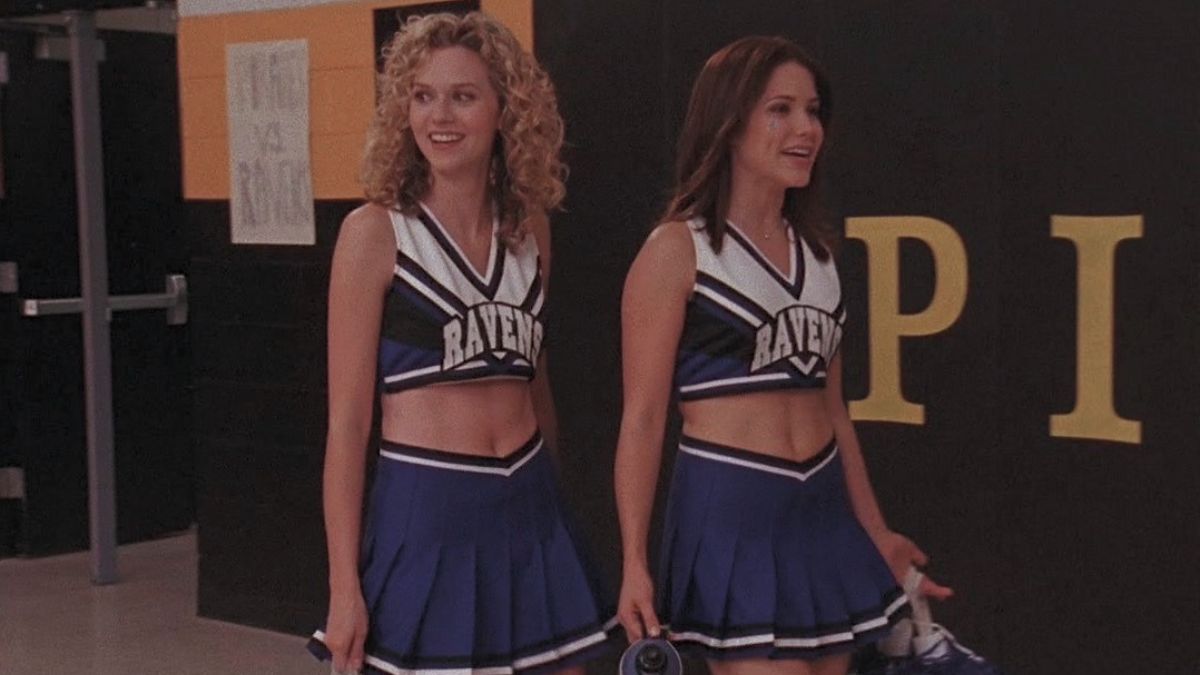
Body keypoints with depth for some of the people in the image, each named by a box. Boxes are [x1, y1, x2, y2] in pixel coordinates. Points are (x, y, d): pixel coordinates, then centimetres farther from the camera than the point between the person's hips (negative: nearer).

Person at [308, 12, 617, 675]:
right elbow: (347, 421, -8)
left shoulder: (528, 229, 7)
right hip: (424, 520, -5)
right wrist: (344, 587, -11)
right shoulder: (374, 231, -8)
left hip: (531, 516, 5)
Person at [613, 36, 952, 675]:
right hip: (732, 516, -7)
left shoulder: (815, 249, 12)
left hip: (824, 515, 7)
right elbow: (642, 418, -9)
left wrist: (875, 533, 20)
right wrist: (634, 563, -14)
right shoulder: (677, 249, -7)